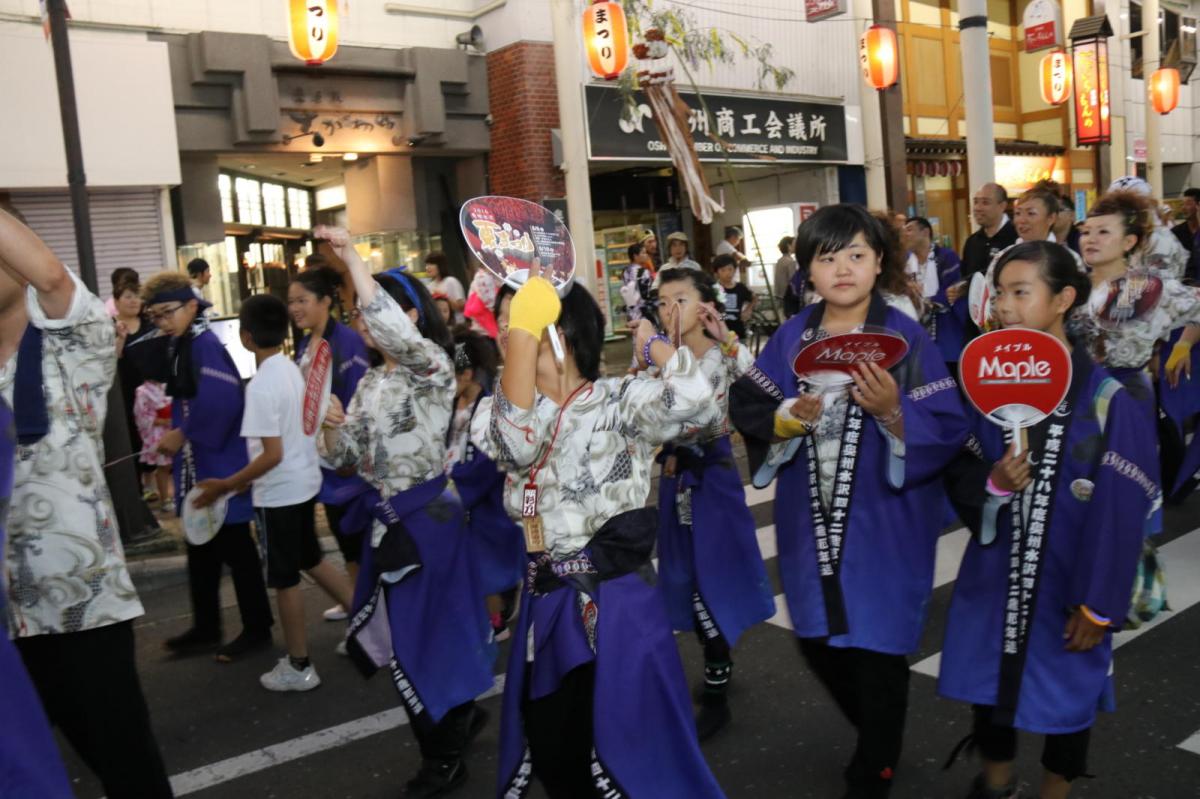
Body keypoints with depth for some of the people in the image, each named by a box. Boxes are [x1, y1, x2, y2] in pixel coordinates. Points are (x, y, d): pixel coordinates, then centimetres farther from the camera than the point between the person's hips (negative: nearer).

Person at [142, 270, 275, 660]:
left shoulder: (205, 345, -18)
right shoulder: (181, 346, 10)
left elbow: (220, 402, -30)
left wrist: (184, 436, -18)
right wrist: (177, 434, 2)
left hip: (220, 465, -9)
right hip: (199, 465, 9)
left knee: (235, 550, 2)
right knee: (202, 551, 17)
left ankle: (256, 629, 16)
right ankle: (205, 628, 29)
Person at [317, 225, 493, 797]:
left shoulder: (432, 365, -12)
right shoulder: (371, 383, 10)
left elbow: (393, 327, -34)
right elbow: (342, 457, 12)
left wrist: (350, 255, -31)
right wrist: (332, 424, -9)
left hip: (427, 517, -8)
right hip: (386, 519, 8)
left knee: (424, 633, 1)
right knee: (396, 634, 16)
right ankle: (459, 716, 40)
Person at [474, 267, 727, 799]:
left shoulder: (621, 400, -10)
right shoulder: (501, 410, 4)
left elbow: (695, 402, -30)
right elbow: (514, 447, -20)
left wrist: (651, 342, -12)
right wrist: (521, 333, -21)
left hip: (614, 601, -6)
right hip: (545, 602, 6)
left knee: (623, 748, 6)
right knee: (547, 749, 20)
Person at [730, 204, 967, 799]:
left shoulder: (907, 337, -10)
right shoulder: (792, 337, 2)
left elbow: (948, 432, -13)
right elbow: (744, 408, 1)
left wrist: (892, 412, -30)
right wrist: (790, 418, -17)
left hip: (883, 524, -4)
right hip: (811, 523, 4)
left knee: (875, 653, 6)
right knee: (818, 643, 16)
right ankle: (877, 743, 46)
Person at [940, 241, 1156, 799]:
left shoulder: (1107, 399, -16)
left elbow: (1119, 513, -14)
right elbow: (960, 473, 3)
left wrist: (1097, 604, -13)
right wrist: (992, 483, -20)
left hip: (1067, 577, -4)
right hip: (995, 571, 4)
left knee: (1066, 686, 15)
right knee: (988, 677, 17)